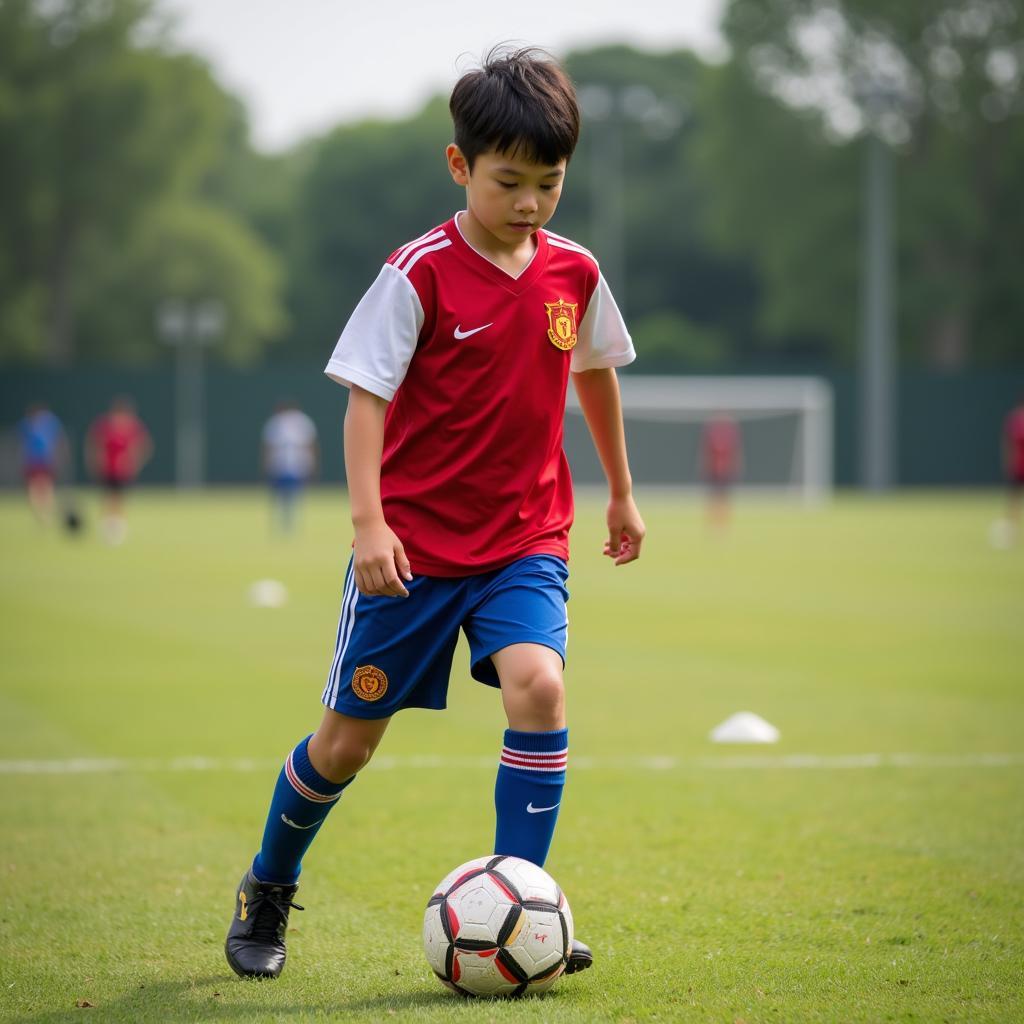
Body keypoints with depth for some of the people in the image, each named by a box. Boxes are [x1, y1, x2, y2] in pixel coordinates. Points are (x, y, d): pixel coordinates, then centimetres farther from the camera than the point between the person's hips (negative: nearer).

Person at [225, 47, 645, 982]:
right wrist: (368, 524, -24)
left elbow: (594, 372, 20)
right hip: (415, 543, -3)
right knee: (351, 735, 6)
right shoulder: (421, 273, -13)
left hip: (526, 539, 3)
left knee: (538, 686, -23)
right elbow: (367, 397, -14)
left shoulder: (575, 275, 1)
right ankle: (268, 891, 32)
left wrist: (622, 491, 27)